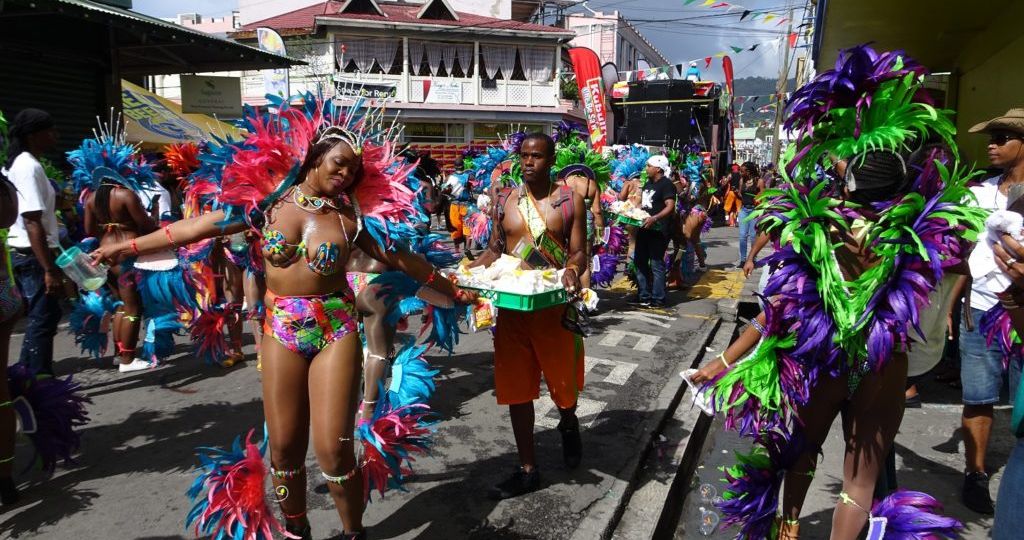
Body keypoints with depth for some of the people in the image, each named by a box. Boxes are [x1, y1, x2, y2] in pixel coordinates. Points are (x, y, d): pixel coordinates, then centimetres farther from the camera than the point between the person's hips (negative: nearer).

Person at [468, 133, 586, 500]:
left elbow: (578, 252, -4)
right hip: (511, 304, 3)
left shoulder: (570, 201, -1)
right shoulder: (504, 200, 6)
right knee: (516, 389, 7)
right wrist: (464, 272, -5)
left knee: (562, 380, 10)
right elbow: (494, 250, 11)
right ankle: (528, 470, 21)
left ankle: (568, 424, 47)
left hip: (555, 304, -2)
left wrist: (572, 270, -26)